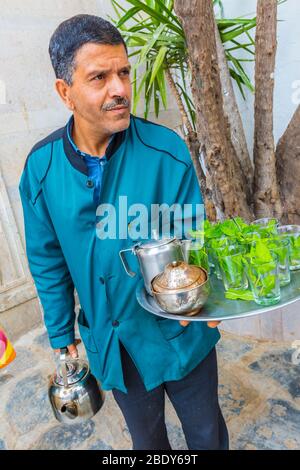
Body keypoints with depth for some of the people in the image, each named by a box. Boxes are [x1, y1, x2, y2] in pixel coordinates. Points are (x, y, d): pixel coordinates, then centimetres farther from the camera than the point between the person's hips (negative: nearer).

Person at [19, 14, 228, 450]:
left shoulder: (167, 149, -19)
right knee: (146, 437, 30)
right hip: (109, 341, 3)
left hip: (177, 330, -2)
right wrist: (60, 334, 4)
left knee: (206, 432, 25)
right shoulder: (41, 166, -11)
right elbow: (48, 260, -1)